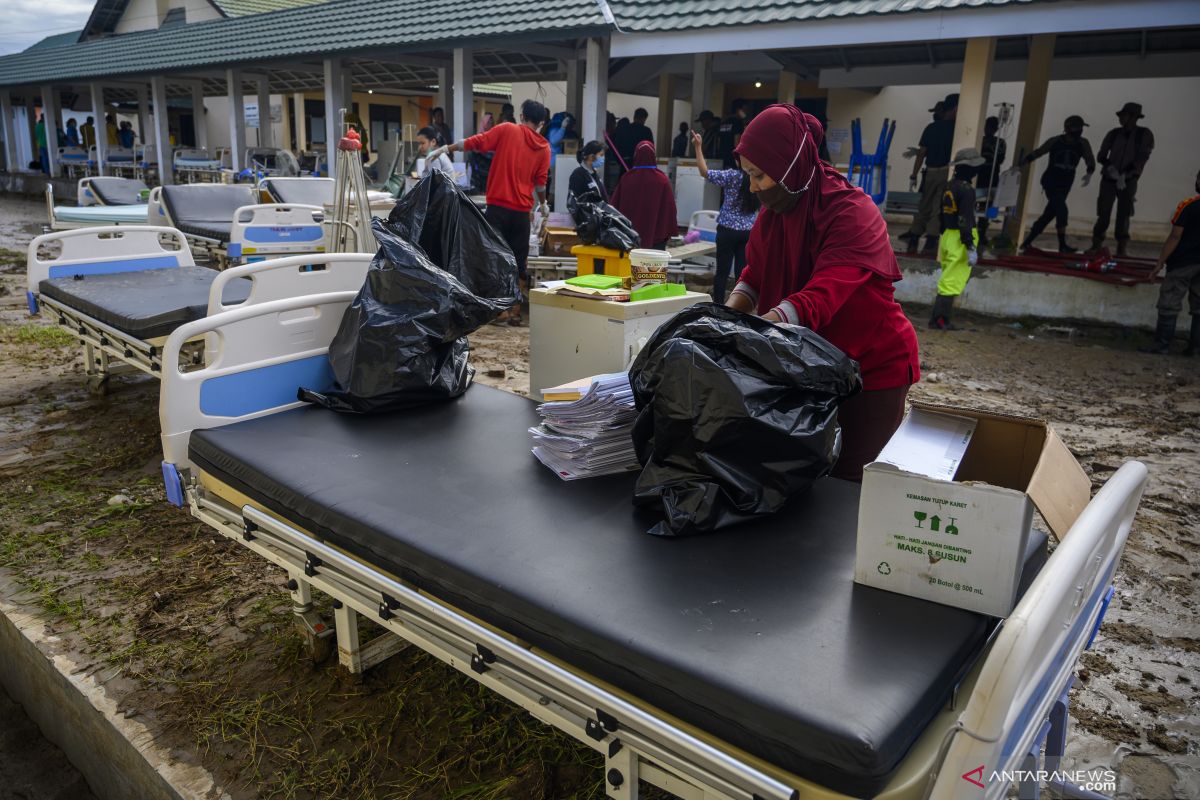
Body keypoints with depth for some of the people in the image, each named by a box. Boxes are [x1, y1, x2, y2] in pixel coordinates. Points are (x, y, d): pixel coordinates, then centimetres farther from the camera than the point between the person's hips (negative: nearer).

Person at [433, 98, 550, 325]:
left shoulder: (507, 130, 2)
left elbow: (475, 142, -2)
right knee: (518, 262, 8)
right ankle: (515, 311, 8)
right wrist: (543, 205, 27)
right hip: (522, 210, 2)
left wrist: (446, 149, 8)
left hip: (498, 205, -2)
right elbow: (540, 183, 10)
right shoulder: (544, 148, 8)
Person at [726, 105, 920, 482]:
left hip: (873, 367, -6)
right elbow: (754, 275, 3)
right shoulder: (774, 209, 0)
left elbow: (821, 297, -36)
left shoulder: (852, 213, -23)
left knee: (841, 481, -2)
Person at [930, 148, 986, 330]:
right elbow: (966, 221, -20)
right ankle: (939, 319, -6)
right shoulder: (966, 189, -15)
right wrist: (971, 248, -20)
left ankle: (939, 318, 18)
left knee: (948, 280, 15)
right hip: (960, 241, -9)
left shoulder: (949, 186, 12)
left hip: (947, 237, 9)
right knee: (952, 283, -6)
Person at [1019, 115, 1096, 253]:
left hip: (1065, 185, 4)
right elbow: (1036, 153, 0)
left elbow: (1090, 161, -4)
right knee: (1061, 209, -20)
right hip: (1050, 181, -4)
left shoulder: (1083, 144, 2)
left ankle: (1027, 242, 19)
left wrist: (1089, 173, -25)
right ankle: (1062, 245, -20)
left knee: (1049, 214, 7)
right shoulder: (1055, 141, -4)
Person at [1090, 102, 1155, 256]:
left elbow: (1142, 158, -9)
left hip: (1128, 181, -1)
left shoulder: (1144, 134, -4)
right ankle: (1096, 246, 6)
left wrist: (1125, 175, -17)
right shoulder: (1114, 134, 2)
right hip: (1109, 179, 1)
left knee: (1123, 216, -3)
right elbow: (1101, 156, 4)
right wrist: (1110, 168, -15)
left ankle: (1122, 249, 2)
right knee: (1103, 214, -2)